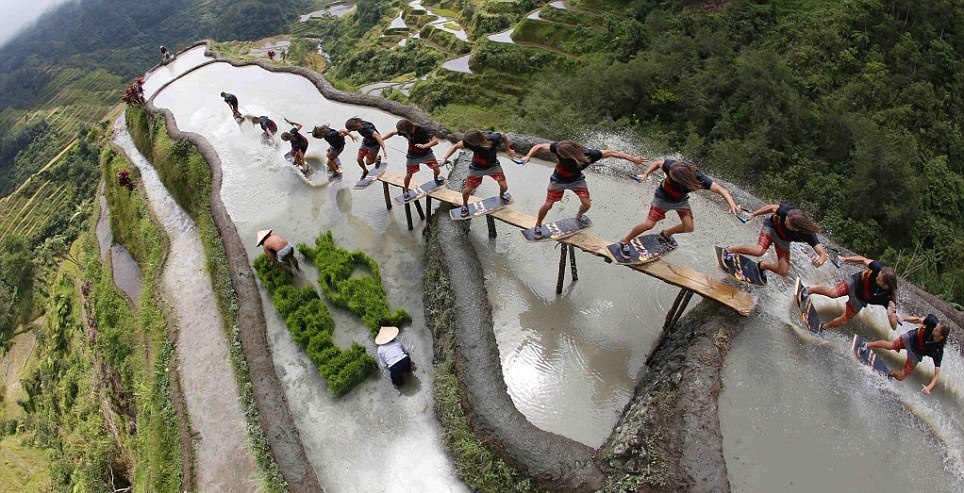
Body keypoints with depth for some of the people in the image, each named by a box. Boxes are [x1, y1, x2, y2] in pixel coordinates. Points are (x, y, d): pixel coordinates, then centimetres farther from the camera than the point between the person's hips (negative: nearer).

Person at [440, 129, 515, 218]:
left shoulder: (495, 138, -36)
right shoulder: (468, 141, -36)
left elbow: (503, 134, -12)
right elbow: (456, 147, -18)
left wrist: (508, 149, -1)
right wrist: (445, 158, -26)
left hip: (493, 165, 0)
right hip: (477, 168, 0)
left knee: (504, 187, -3)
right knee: (468, 190, 2)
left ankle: (502, 195, 37)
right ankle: (464, 205, 37)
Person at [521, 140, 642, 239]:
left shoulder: (588, 154, -37)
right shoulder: (558, 147, -37)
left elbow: (610, 153, -26)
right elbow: (539, 147, -23)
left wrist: (632, 158, -20)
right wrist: (528, 156, -41)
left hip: (576, 180, 1)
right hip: (558, 180, -1)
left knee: (587, 204, 0)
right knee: (548, 205, -2)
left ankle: (579, 215, 37)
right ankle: (538, 225, 25)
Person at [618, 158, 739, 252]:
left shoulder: (699, 178, -38)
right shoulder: (671, 166, -37)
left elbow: (719, 189, -40)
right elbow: (658, 162, -16)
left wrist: (731, 204, -55)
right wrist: (645, 174, -26)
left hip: (681, 200, 2)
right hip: (663, 197, -2)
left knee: (689, 228, -1)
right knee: (648, 224, -10)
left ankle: (666, 234, 30)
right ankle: (625, 241, 10)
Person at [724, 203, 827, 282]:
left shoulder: (809, 235, -37)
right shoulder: (788, 211, -38)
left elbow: (823, 253, -41)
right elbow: (773, 207, -16)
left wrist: (820, 260, -63)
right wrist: (753, 214, -11)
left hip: (783, 240, 2)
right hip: (771, 226, -2)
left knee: (783, 273, -2)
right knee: (759, 251, -31)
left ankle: (762, 265, 27)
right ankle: (730, 250, -10)